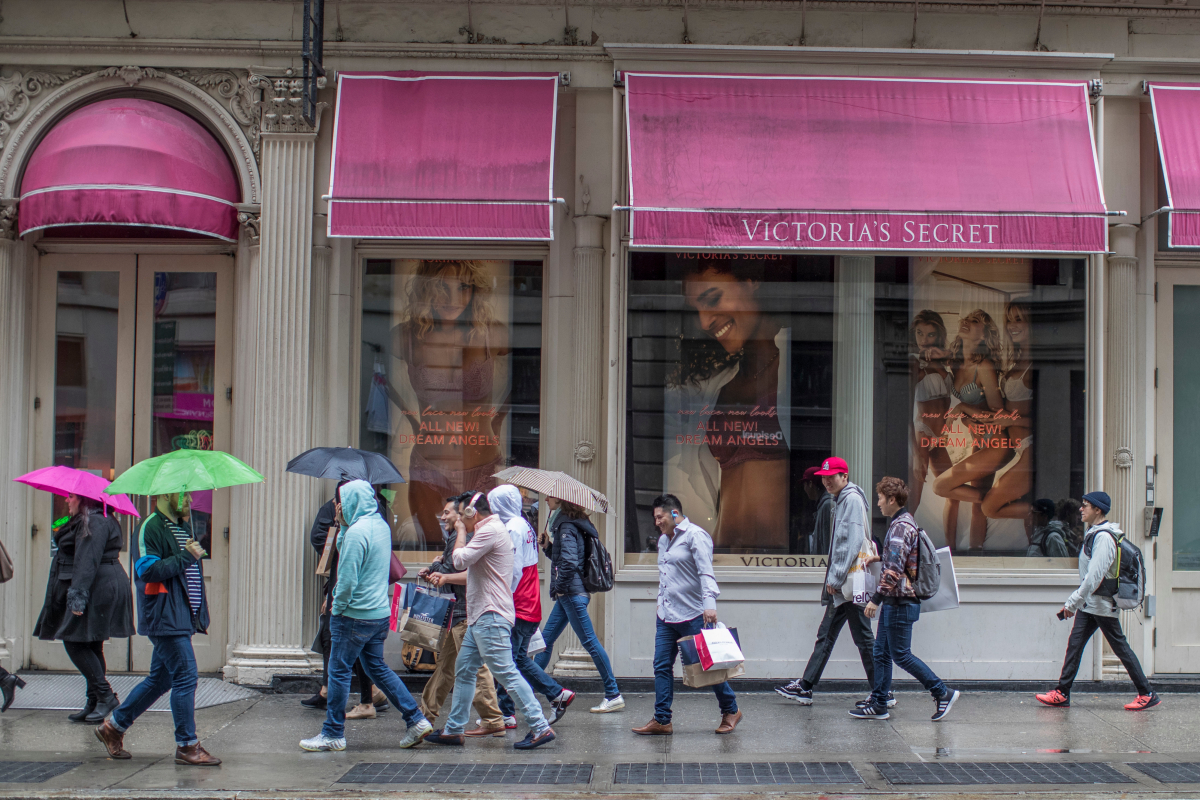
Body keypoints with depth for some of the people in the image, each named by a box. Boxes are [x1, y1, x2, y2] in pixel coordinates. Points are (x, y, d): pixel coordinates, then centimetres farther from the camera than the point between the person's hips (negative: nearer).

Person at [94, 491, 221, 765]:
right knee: (185, 677, -9)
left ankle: (113, 726, 26)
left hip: (181, 617, 10)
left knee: (160, 679, 14)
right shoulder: (151, 527, -10)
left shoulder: (182, 527, 20)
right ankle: (187, 745, -2)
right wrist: (185, 557, -21)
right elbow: (148, 570, -20)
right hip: (165, 618, -10)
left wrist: (199, 614, 21)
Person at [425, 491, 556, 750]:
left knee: (506, 673, -12)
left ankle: (540, 728, -13)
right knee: (463, 671, 14)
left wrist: (461, 531, -4)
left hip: (491, 616, -11)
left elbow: (460, 560, -18)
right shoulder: (489, 530, 21)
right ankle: (453, 730, 20)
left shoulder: (491, 530, -13)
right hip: (480, 617, 11)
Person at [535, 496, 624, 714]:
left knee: (589, 641, -7)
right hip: (567, 594, 10)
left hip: (572, 593, -10)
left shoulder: (566, 525, -15)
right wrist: (548, 546, 7)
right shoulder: (566, 522, 15)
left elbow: (569, 561, -24)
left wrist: (559, 586, -13)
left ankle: (613, 695, -4)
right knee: (546, 639, 13)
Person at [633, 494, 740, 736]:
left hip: (692, 615, -8)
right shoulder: (663, 540, 17)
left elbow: (706, 572, -20)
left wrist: (709, 602, -32)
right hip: (665, 616, 8)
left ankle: (731, 711, 20)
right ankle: (661, 720, 2)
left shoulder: (695, 535, -9)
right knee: (662, 666, 0)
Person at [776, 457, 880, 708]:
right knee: (826, 635, 11)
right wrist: (832, 578, 16)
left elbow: (853, 542, -20)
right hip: (841, 584, 10)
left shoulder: (852, 499, -12)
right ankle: (805, 687, 15)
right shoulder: (841, 500, 18)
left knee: (863, 638, -4)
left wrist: (836, 577, -20)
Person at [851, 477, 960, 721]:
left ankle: (943, 693, 3)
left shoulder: (900, 527, -18)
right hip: (894, 602, 10)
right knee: (882, 653, 10)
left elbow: (894, 569, -25)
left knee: (901, 655, -4)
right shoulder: (904, 523, 15)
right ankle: (878, 704, 13)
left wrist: (877, 598, -23)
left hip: (900, 601, -10)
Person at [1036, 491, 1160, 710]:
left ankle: (1148, 694, 9)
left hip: (1103, 605, -9)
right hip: (1089, 603, 9)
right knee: (1074, 644, 4)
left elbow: (1095, 575, -25)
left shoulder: (1104, 537, -19)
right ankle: (1062, 693, 5)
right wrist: (1075, 601, 19)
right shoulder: (1093, 534, 12)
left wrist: (1073, 601, -23)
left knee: (1121, 648, -1)